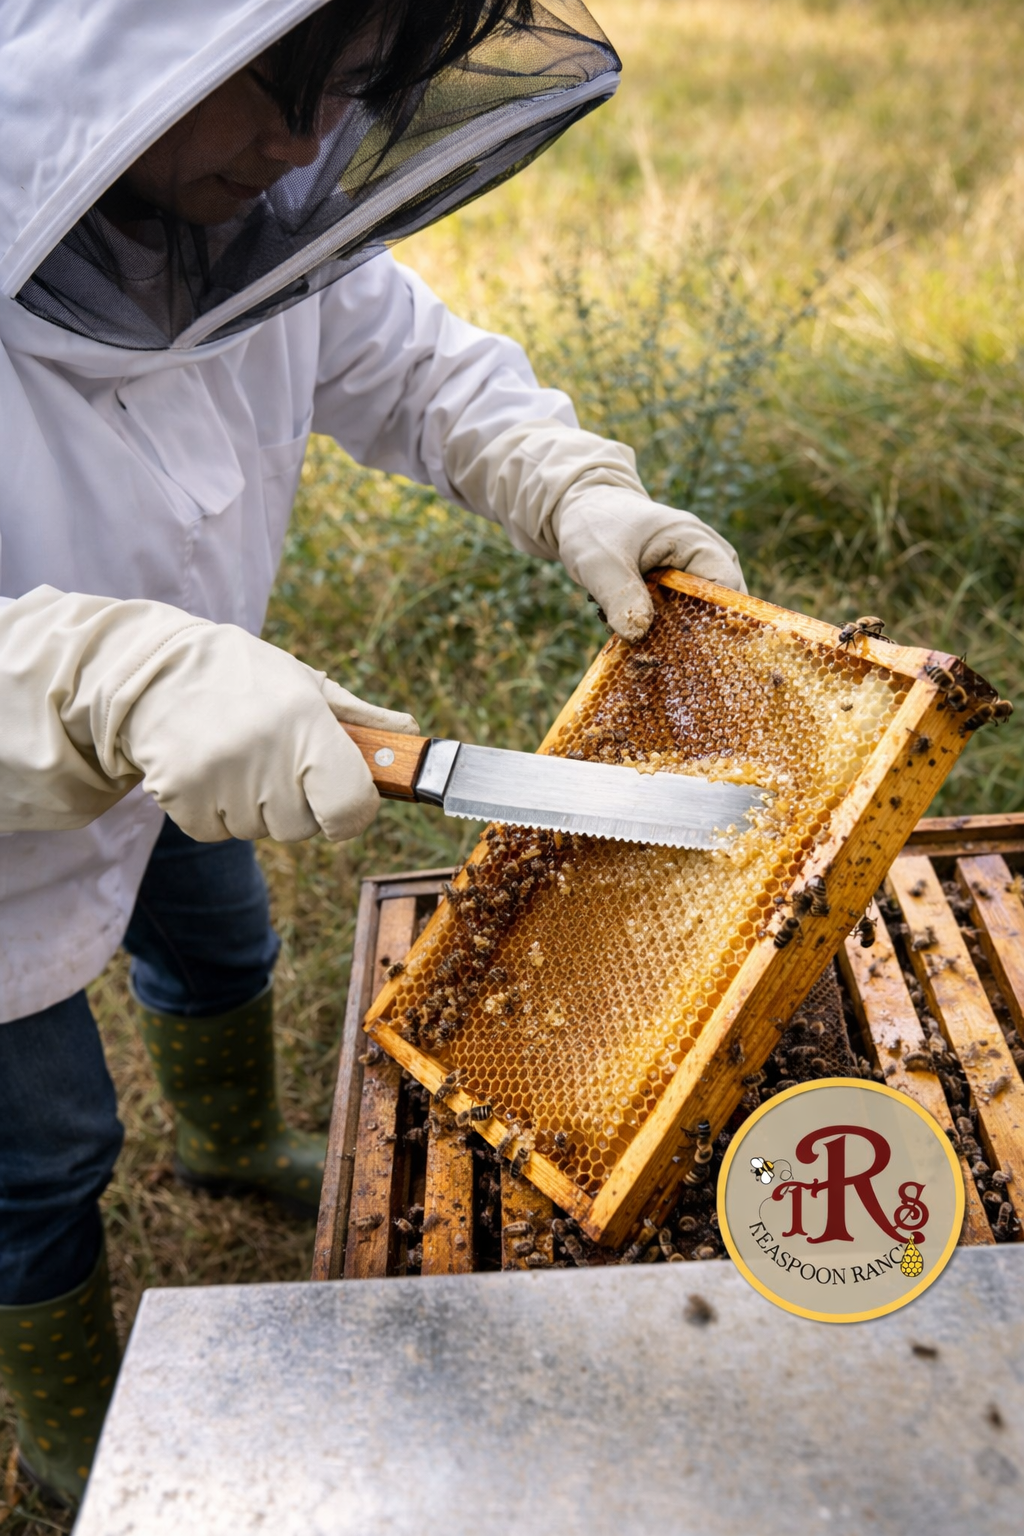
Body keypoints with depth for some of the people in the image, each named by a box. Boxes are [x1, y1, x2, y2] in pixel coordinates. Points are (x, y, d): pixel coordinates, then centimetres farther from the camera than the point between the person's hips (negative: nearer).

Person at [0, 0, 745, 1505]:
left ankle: (238, 1142, 70)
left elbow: (409, 359, -2)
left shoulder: (249, 192, -17)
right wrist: (123, 678, -58)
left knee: (221, 947, 32)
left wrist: (576, 489, -19)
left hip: (158, 759, 7)